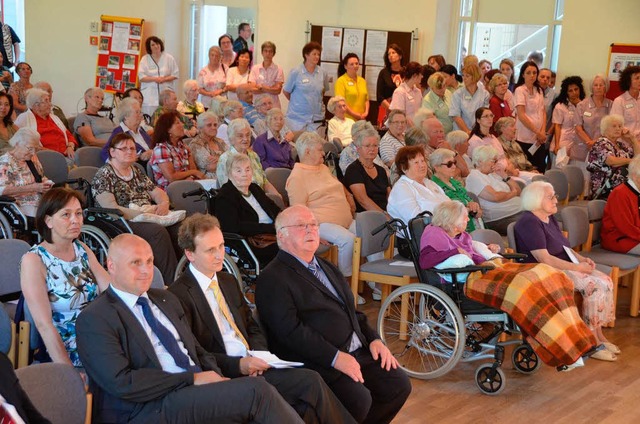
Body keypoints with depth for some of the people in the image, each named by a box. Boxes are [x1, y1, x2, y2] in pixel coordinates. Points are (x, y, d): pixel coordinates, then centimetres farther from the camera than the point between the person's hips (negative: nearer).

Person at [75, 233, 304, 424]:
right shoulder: (94, 319, -3)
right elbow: (122, 383, -14)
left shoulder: (166, 299, 21)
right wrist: (192, 379, -13)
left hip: (198, 392, 7)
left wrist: (215, 378, 1)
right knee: (257, 390, -24)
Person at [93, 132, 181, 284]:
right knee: (158, 231, -35)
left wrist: (164, 204, 1)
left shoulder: (137, 171, 22)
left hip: (149, 219, 7)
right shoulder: (103, 175, -2)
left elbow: (157, 192, 25)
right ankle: (171, 281, -34)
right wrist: (142, 213, -20)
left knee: (179, 227, -22)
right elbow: (111, 209, -14)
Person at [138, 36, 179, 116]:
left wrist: (164, 79, -9)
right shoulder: (145, 59, 7)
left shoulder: (169, 58, 9)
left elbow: (176, 74, 7)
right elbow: (141, 77, 0)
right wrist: (154, 79, -14)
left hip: (165, 92, 0)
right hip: (149, 95, 0)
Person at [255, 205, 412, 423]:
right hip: (316, 363, -8)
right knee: (358, 398, -27)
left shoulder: (327, 268, 23)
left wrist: (374, 339, 7)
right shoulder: (273, 279, -7)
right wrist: (335, 357, -23)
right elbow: (291, 330, -18)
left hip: (357, 352, 9)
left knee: (398, 385, -5)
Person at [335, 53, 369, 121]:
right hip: (347, 119, -5)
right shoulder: (341, 81, -3)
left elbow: (366, 99, 20)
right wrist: (355, 115, -13)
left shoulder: (362, 81, 16)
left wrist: (366, 112, 2)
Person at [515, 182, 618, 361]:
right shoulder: (529, 223, -16)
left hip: (564, 267, 10)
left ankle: (598, 334, -5)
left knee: (605, 281, -9)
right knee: (596, 286, -22)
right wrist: (577, 268, -21)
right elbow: (544, 259, -23)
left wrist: (582, 258, 1)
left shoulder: (550, 219, 15)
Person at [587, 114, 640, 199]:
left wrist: (632, 137, 13)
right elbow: (612, 161, -19)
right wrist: (631, 160, -5)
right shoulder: (601, 144, -3)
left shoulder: (620, 144, 21)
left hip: (624, 185, 8)